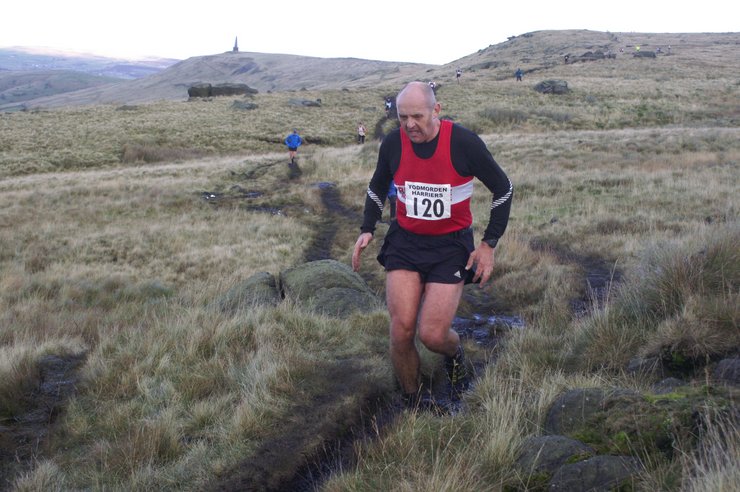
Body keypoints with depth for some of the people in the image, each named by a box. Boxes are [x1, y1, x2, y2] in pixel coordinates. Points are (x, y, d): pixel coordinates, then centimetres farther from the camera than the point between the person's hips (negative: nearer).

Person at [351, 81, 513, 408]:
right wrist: (367, 230, 2)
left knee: (432, 335, -10)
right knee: (402, 331, -9)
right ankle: (411, 401, 16)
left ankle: (455, 353, 29)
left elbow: (503, 188, -2)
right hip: (405, 241, 3)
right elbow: (377, 187, 15)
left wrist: (489, 244, -6)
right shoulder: (393, 143, -6)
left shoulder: (464, 143, -15)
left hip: (451, 245, -2)